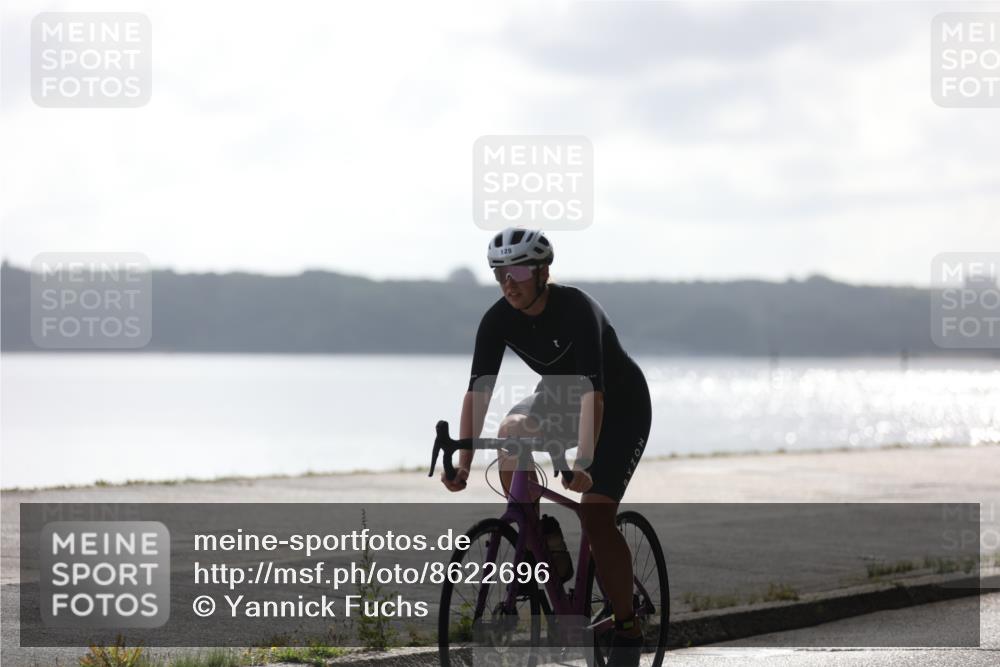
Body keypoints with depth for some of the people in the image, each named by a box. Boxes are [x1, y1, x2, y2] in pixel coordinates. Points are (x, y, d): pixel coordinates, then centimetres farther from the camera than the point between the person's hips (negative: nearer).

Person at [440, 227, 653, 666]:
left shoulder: (577, 310, -32)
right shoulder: (499, 320, -16)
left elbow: (593, 391, -40)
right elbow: (478, 389, -20)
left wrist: (583, 462, -51)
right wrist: (462, 462, -29)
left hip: (621, 406, -5)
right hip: (559, 398, 5)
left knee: (595, 514, -17)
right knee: (509, 437, -25)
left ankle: (627, 629, -5)